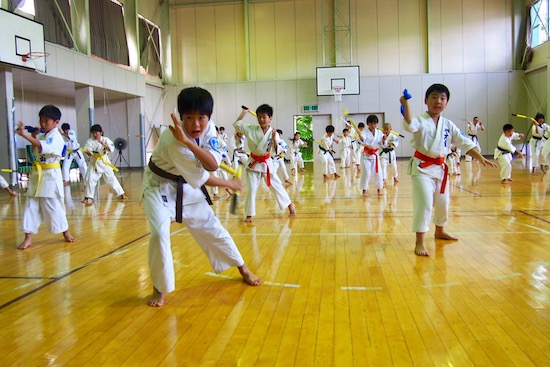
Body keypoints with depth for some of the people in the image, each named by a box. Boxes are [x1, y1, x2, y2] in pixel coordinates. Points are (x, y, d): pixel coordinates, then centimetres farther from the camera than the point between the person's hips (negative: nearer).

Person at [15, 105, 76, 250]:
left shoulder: (56, 137, -12)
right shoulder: (41, 136, 13)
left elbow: (43, 147, -31)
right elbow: (35, 152, 18)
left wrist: (25, 135, -36)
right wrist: (33, 137, 3)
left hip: (51, 175, -7)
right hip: (37, 174, 7)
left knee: (54, 206, 0)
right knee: (31, 206, 5)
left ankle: (65, 233, 19)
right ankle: (28, 238, 10)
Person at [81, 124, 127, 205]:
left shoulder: (105, 139, -6)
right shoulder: (90, 141, -4)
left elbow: (111, 149, -18)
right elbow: (86, 149, -7)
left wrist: (103, 143, -31)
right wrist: (87, 152, -31)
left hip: (104, 162, 0)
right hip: (94, 163, 1)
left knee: (111, 178, 6)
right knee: (90, 179, -5)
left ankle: (121, 194, 16)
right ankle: (88, 197, 7)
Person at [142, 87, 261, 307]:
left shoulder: (208, 128, -15)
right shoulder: (173, 140, -33)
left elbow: (213, 164, -30)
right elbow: (201, 177, -26)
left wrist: (188, 142, -43)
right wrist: (229, 184, -12)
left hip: (186, 187, 6)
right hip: (160, 187, -5)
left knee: (211, 227, 10)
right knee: (159, 233, -22)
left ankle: (243, 269, 28)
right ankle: (160, 288, 0)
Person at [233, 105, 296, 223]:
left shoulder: (273, 132, -12)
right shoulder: (251, 129, -9)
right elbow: (236, 124, -3)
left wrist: (274, 139, -30)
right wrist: (244, 113, -4)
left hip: (266, 163, 0)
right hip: (253, 163, 0)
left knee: (276, 185, 11)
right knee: (251, 189, 0)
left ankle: (290, 205, 29)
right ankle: (249, 215, 10)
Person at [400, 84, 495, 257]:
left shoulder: (448, 125, 5)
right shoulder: (420, 121, -11)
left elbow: (465, 143, 4)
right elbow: (409, 125, -34)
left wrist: (481, 158, -5)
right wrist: (405, 105, -47)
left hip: (440, 167, 6)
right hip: (422, 167, -6)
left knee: (442, 201, 20)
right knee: (424, 202, -16)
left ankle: (439, 231, 45)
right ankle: (419, 242, -9)